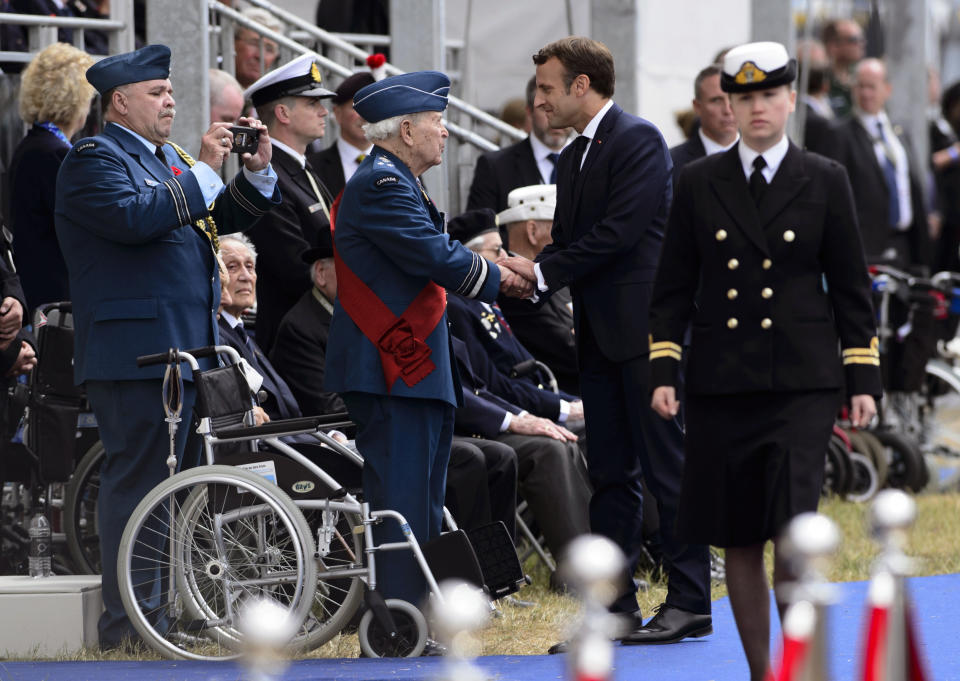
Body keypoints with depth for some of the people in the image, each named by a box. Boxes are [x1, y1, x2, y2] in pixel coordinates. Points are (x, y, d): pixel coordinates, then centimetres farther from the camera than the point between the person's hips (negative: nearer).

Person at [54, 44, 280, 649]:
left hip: (191, 348, 9)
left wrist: (258, 172, 7)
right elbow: (133, 216, -23)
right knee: (138, 483, -9)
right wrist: (204, 172, -19)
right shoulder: (95, 160, -7)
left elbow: (222, 219, 23)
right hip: (137, 355, -9)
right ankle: (125, 626, -7)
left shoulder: (169, 160, 21)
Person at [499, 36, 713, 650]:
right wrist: (525, 274, -3)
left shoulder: (638, 140, -10)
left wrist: (543, 272, -13)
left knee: (667, 465, -6)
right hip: (600, 335, 9)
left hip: (644, 328, -9)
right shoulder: (574, 157, 18)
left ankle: (690, 602, -2)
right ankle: (617, 610, 11)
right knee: (612, 474, 9)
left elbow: (620, 231, -18)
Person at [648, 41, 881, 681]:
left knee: (793, 530, -14)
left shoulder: (826, 182, 5)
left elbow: (851, 287, 6)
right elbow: (673, 287, 9)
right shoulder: (699, 183, 8)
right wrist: (664, 372, 1)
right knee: (739, 539, 4)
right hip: (721, 382, 2)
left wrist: (863, 380, 1)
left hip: (802, 382, -2)